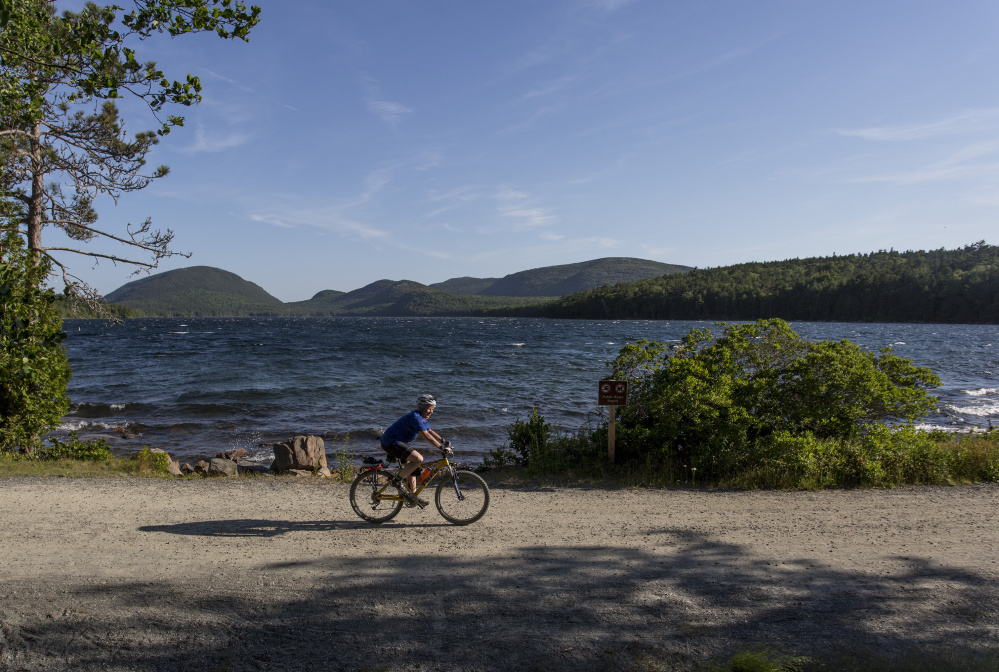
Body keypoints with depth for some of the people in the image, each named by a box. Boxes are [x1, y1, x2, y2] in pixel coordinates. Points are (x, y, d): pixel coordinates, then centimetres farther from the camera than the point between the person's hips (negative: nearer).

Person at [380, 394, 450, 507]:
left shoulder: (422, 418, 11)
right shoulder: (415, 417, -22)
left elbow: (430, 431, 19)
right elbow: (425, 435, -29)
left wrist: (443, 441, 4)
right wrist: (441, 447, -31)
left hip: (399, 442, 11)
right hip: (391, 443, -11)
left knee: (411, 466, 15)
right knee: (418, 459, -23)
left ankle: (413, 497, 25)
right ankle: (398, 480, -10)